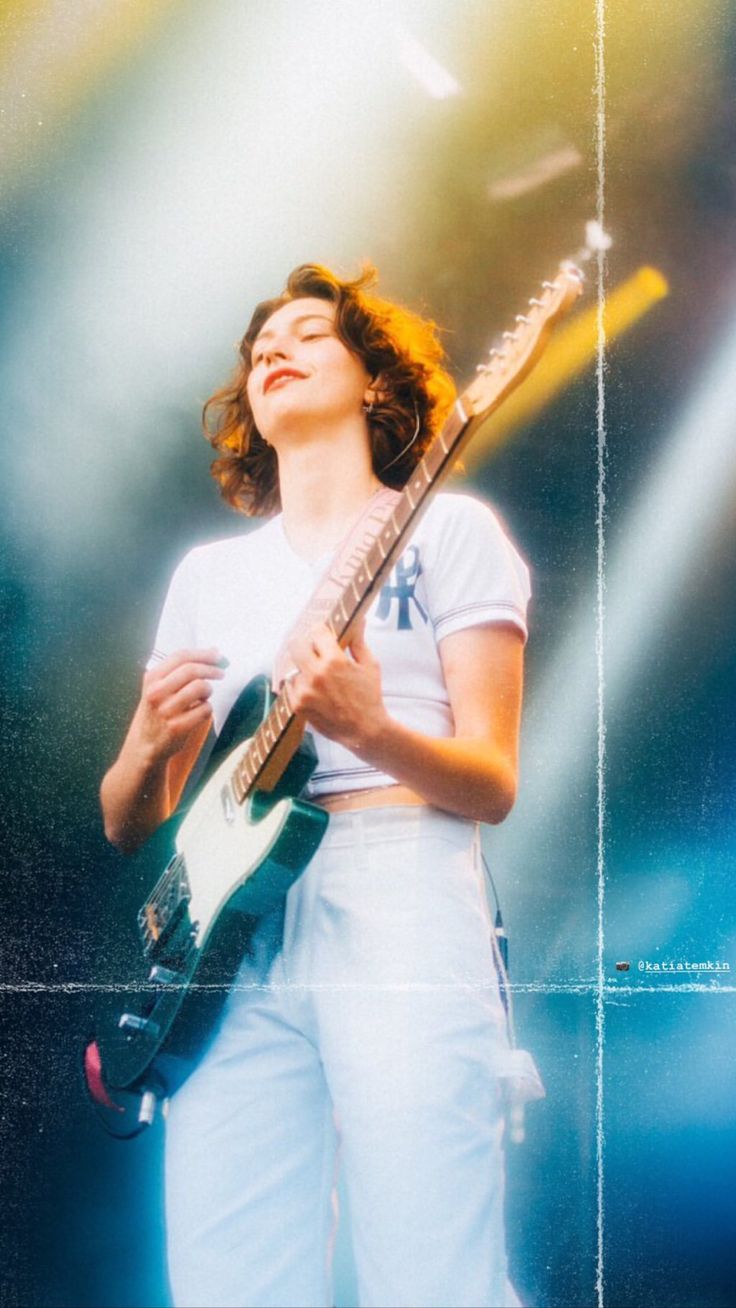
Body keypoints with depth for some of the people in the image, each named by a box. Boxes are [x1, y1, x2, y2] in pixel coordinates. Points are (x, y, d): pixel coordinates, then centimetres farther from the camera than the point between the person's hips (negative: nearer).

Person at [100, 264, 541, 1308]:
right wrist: (149, 750, -3)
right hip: (231, 929, 4)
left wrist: (367, 731, -18)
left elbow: (493, 784, 2)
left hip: (399, 907, -4)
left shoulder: (448, 529, 11)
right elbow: (128, 824, 21)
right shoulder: (209, 574, 23)